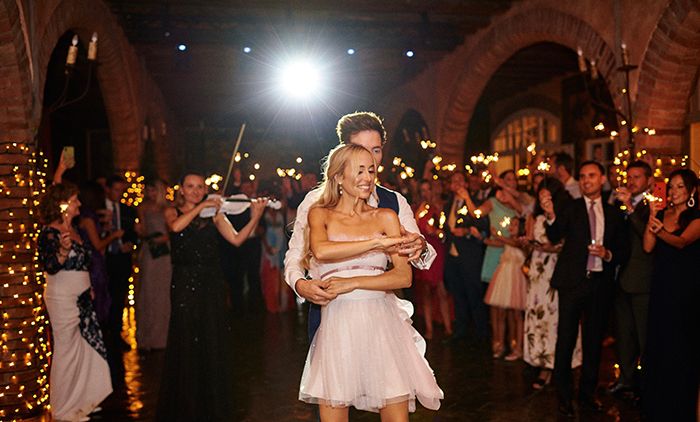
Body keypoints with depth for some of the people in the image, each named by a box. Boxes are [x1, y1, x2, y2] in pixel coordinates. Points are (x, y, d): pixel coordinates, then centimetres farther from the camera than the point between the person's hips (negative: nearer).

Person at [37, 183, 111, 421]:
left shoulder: (73, 229, 12)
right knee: (67, 350, -1)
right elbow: (50, 267, -20)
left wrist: (88, 288, 23)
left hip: (81, 298, 8)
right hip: (62, 299, -8)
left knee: (85, 347, 10)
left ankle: (80, 400, 23)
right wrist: (63, 250, -36)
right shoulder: (50, 232, -13)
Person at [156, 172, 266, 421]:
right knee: (186, 346, 1)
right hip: (185, 284, -2)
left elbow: (236, 239, -4)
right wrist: (200, 207, -16)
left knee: (214, 345, 4)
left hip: (211, 284, 2)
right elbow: (176, 226, -18)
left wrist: (255, 218, -17)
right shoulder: (172, 212, 6)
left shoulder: (214, 214, 9)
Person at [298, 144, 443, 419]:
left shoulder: (386, 217, 10)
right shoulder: (320, 214, 8)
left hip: (382, 324, 1)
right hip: (337, 326, -1)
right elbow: (321, 251, -16)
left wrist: (353, 283, -10)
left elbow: (404, 277, 0)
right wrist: (377, 242, -16)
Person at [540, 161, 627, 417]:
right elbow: (555, 237, -14)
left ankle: (587, 394, 27)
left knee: (594, 341, 13)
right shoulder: (570, 208, 1)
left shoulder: (614, 214, 9)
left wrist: (607, 254, -11)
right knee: (566, 339, 0)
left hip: (601, 283, 3)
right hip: (573, 281, -3)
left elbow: (622, 252, 11)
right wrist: (550, 215, -33)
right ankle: (564, 397, 12)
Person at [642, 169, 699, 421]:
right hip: (660, 286, 4)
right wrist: (652, 216, -13)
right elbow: (648, 247, -4)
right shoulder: (661, 214, 8)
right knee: (656, 342, 8)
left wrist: (660, 230, -43)